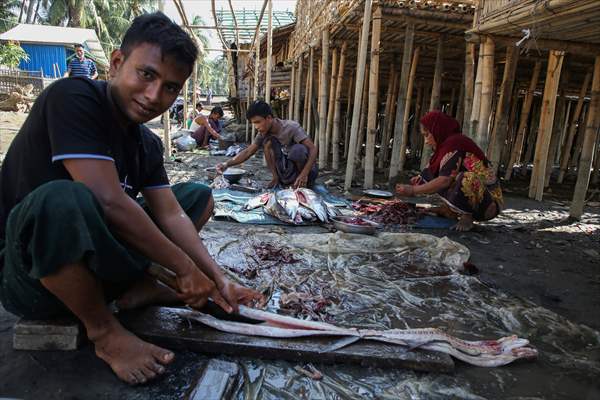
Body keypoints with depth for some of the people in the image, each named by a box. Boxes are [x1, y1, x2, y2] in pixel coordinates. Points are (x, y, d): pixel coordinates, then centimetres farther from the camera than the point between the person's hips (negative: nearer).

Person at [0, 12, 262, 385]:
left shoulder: (148, 144, 1)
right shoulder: (72, 98, -21)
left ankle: (138, 285, -8)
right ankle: (105, 331, -15)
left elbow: (171, 214, -4)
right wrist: (184, 267, -23)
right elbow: (109, 202, -30)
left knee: (199, 196, 8)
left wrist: (218, 280, -14)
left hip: (97, 258, 7)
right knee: (61, 199, -40)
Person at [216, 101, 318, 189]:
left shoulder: (291, 127, -23)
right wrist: (227, 164, -19)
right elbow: (248, 152, -4)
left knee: (298, 149, -36)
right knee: (268, 141, -16)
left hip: (306, 167, -4)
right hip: (287, 169, 5)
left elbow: (313, 149, -28)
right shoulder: (264, 133, -6)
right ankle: (276, 178, -6)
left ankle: (303, 182, -12)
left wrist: (304, 174, -40)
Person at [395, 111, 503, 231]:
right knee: (428, 174, 9)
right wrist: (422, 178, -4)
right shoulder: (448, 142, 8)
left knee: (468, 179, -41)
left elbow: (444, 180, -27)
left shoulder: (454, 143, -20)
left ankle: (467, 217, -14)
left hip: (489, 203, -9)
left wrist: (413, 190, -20)